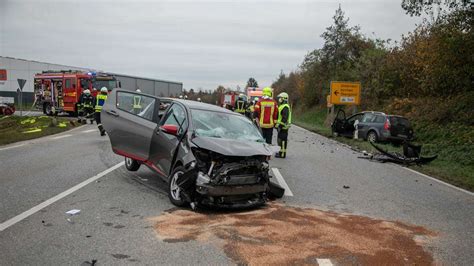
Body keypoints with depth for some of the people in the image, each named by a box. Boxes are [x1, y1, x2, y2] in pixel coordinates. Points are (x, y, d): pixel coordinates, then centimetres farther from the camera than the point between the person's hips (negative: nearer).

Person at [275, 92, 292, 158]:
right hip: (281, 126, 10)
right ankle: (281, 152, 24)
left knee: (282, 140, -7)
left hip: (283, 127, -10)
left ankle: (282, 154, -3)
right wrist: (277, 124, 23)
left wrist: (280, 125, -25)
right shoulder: (282, 106, 18)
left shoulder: (285, 107, -16)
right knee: (280, 139, 15)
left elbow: (285, 118, -23)